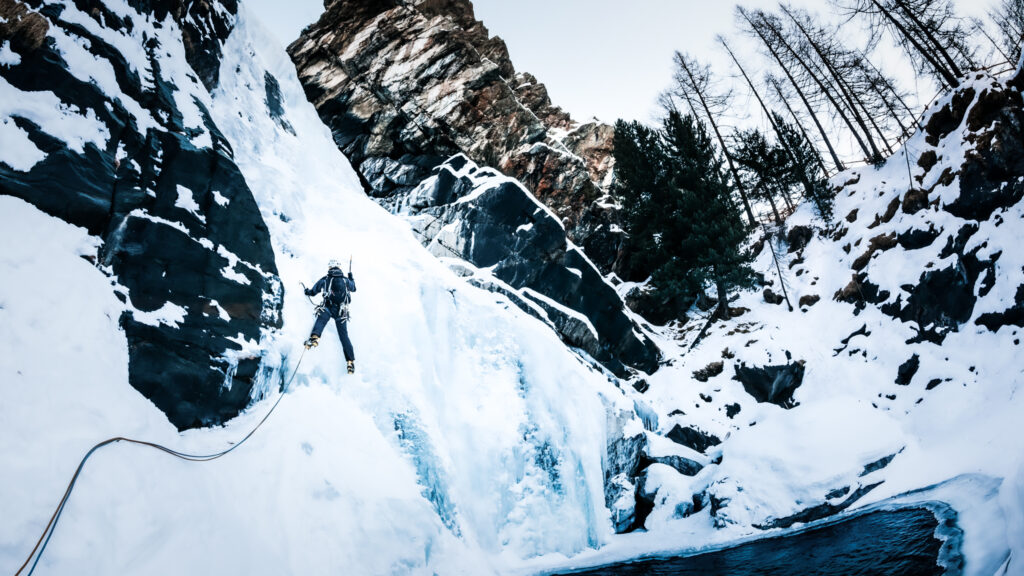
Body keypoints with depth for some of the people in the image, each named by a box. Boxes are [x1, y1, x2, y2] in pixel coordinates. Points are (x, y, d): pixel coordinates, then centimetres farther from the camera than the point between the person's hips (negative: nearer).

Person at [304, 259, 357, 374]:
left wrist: (307, 291, 44)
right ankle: (351, 362, 5)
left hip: (328, 308, -2)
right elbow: (354, 288, 35)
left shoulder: (324, 280, 9)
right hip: (342, 312, 3)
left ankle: (314, 337, -52)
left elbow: (313, 292, 21)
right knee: (344, 336, 7)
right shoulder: (346, 280, 13)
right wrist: (351, 277, 52)